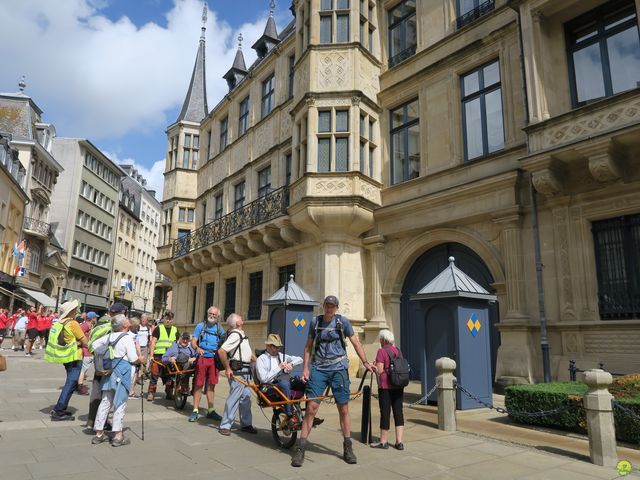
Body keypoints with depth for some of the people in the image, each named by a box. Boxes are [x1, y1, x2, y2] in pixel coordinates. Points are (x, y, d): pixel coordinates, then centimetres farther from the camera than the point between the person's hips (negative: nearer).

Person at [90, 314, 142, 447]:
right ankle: (118, 436, 5)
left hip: (109, 370, 6)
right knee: (120, 403, 1)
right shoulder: (127, 338, -13)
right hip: (122, 372, -6)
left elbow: (94, 344, 15)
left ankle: (99, 433, 21)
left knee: (105, 401, 14)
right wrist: (140, 360, 6)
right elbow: (133, 359, -14)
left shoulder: (109, 336, 6)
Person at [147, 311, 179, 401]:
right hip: (158, 356, -3)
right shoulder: (158, 328, 4)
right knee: (154, 375, -5)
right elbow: (153, 342, 0)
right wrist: (151, 355, -8)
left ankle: (169, 393, 17)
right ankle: (151, 393, 4)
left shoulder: (175, 330, 15)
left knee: (170, 376, 6)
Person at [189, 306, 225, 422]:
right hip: (202, 358, -3)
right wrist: (197, 348, -23)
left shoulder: (220, 329, 12)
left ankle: (211, 410, 18)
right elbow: (193, 341, -2)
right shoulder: (201, 326, 5)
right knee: (199, 384, -2)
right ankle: (195, 410, 5)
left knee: (211, 385, 9)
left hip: (214, 359, 3)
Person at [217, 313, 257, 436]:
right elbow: (221, 351, -27)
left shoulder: (241, 334, 14)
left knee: (246, 397, 14)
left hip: (245, 371, 10)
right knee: (234, 398, -6)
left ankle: (246, 424, 24)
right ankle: (225, 426, 3)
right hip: (237, 372, -10)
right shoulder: (235, 335, -18)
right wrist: (227, 368, -20)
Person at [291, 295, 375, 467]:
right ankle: (300, 449, 4)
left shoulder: (342, 322, 1)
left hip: (338, 368, -1)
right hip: (319, 369, 1)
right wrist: (305, 367, 4)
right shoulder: (315, 322, 5)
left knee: (343, 409, 5)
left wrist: (365, 362, -4)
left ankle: (348, 448, 20)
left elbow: (356, 343, 5)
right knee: (311, 407, -5)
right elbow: (308, 346, 12)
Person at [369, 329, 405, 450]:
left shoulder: (382, 351, -9)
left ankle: (383, 441, 11)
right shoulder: (398, 351, 12)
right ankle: (399, 441, 9)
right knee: (398, 412, 8)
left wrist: (373, 366, 4)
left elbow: (379, 370, -15)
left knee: (385, 412, 2)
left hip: (386, 386, -6)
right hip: (399, 386, 6)